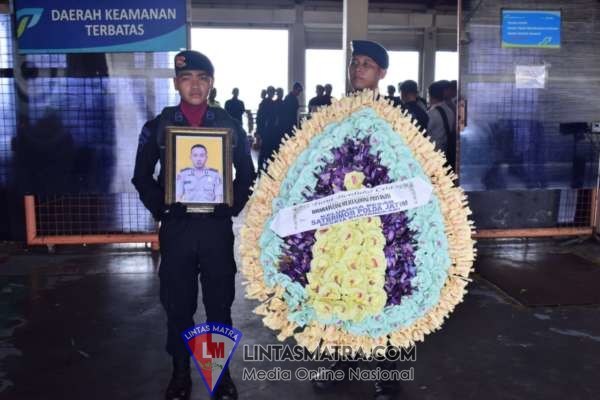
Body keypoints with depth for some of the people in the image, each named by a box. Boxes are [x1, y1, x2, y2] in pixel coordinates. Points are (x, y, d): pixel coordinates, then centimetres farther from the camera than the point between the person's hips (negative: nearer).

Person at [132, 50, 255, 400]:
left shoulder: (229, 124, 4)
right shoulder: (159, 125, 3)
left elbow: (246, 173, 9)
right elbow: (142, 176, 7)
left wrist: (233, 206, -1)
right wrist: (159, 208, -2)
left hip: (217, 226, 0)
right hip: (176, 226, 0)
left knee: (220, 303, 9)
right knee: (178, 304, 9)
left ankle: (222, 372, 26)